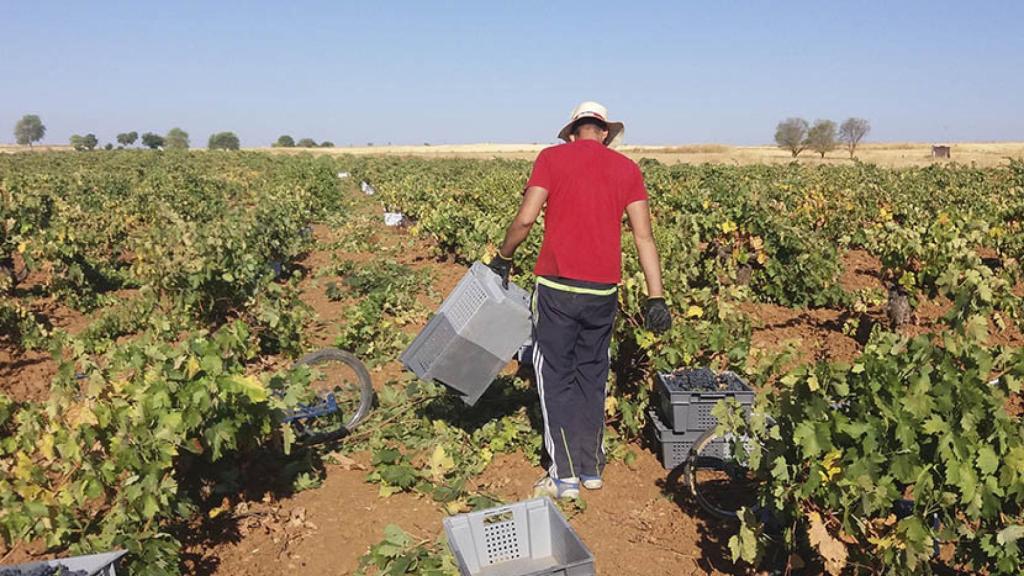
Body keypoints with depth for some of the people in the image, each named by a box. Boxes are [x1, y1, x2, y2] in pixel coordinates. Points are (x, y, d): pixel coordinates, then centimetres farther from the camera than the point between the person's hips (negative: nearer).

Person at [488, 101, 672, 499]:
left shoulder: (552, 157, 1)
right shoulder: (627, 169, 9)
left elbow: (526, 218, -9)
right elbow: (643, 235, 3)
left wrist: (503, 258, 7)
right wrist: (656, 298, 3)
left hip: (558, 286, -3)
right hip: (603, 291, 4)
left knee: (556, 377, 6)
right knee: (593, 376, 16)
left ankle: (564, 476, 8)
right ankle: (592, 468, 25)